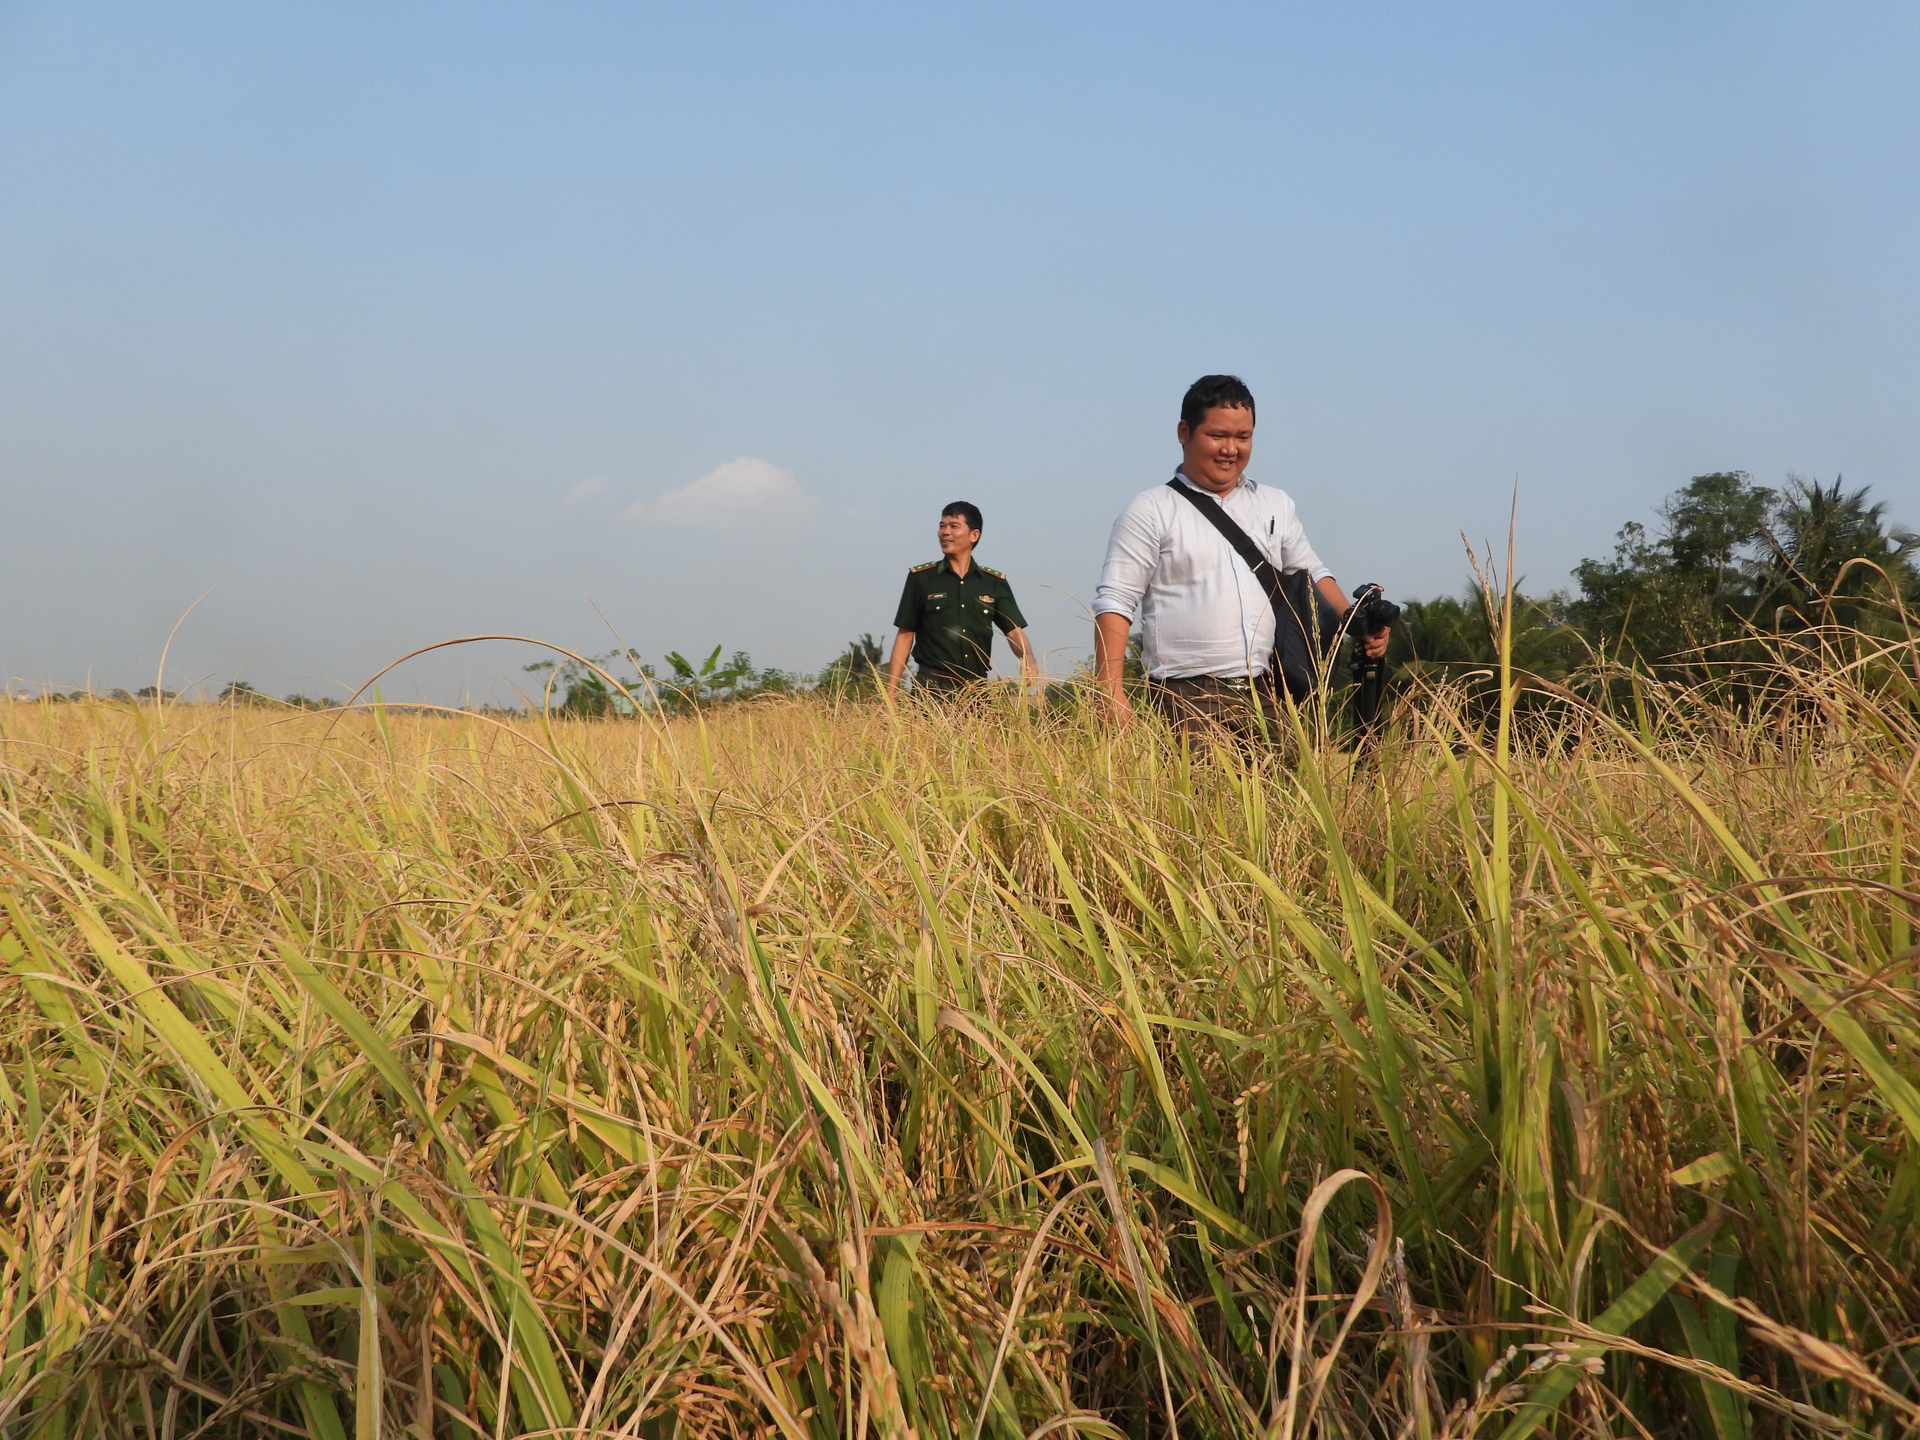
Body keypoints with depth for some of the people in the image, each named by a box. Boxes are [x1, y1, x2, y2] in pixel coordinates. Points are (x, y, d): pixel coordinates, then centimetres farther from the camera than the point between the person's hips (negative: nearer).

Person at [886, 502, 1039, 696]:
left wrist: (1028, 659, -19)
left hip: (976, 688, 2)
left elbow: (1013, 630, 3)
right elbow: (905, 636, 3)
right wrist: (890, 693, -3)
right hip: (931, 687, -2)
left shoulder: (995, 583, 8)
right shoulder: (920, 578, 3)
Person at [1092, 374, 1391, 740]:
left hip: (1265, 697, 4)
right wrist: (1110, 690, -13)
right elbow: (1115, 601, -3)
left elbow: (1311, 573, 24)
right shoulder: (1151, 512, 2)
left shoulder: (1276, 505, 18)